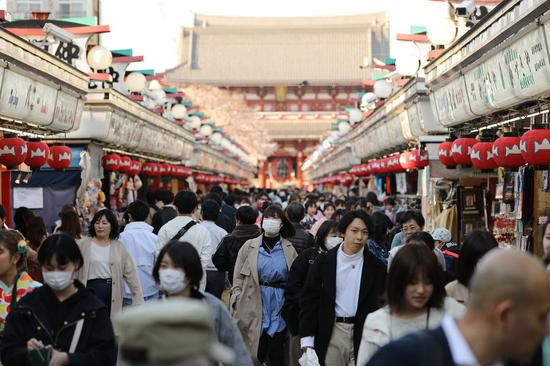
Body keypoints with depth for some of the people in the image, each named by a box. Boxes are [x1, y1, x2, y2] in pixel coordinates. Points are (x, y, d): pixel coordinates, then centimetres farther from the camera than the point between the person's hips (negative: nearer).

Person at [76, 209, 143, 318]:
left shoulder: (119, 246, 6)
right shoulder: (83, 245, 2)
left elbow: (130, 273, 4)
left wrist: (138, 300, -1)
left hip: (113, 293, 2)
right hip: (90, 290, -1)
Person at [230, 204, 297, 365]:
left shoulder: (289, 249, 5)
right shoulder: (249, 246, 4)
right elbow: (238, 278, 5)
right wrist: (237, 307, -1)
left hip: (280, 305, 0)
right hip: (254, 306, 0)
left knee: (276, 352, 2)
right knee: (255, 353, 2)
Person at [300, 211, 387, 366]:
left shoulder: (377, 267, 0)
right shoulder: (323, 262, 0)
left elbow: (380, 305, 2)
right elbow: (309, 299, 2)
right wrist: (307, 340, -3)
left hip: (363, 333, 0)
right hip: (331, 332, 0)